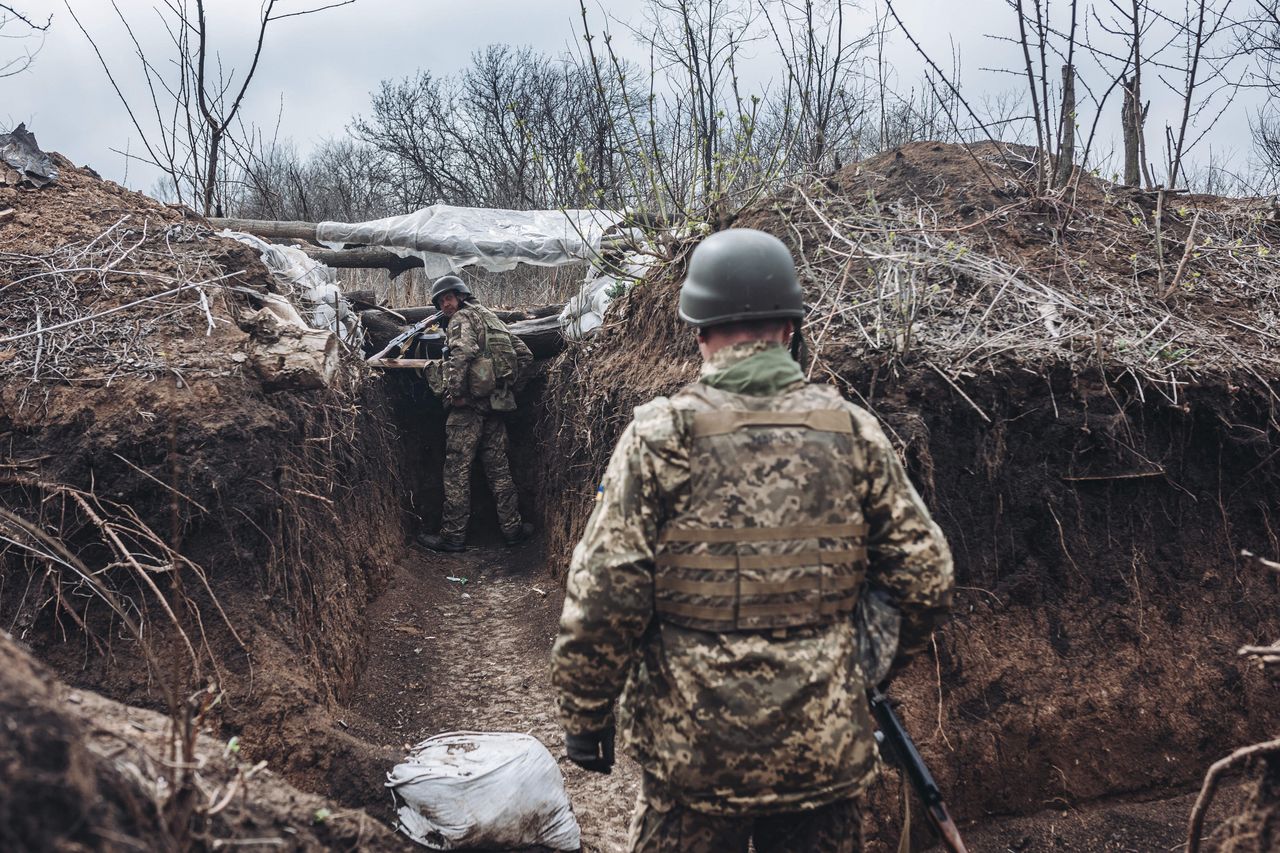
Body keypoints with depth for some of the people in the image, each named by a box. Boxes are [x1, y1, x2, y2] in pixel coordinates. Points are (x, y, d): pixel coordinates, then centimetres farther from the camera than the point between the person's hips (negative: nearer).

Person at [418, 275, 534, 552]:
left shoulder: (462, 317, -4)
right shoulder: (493, 319, 20)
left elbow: (464, 350, -25)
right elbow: (525, 355, 20)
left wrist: (454, 391, -19)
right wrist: (508, 386, 20)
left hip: (469, 405, -8)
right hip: (497, 404, 8)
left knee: (457, 470, -3)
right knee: (498, 467, 14)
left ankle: (453, 535, -1)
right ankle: (512, 527, 16)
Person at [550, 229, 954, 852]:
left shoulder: (660, 436, -11)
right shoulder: (854, 431, -2)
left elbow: (603, 596, -13)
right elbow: (925, 578, 2)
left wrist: (583, 712, 0)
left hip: (693, 747, -2)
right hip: (828, 747, 3)